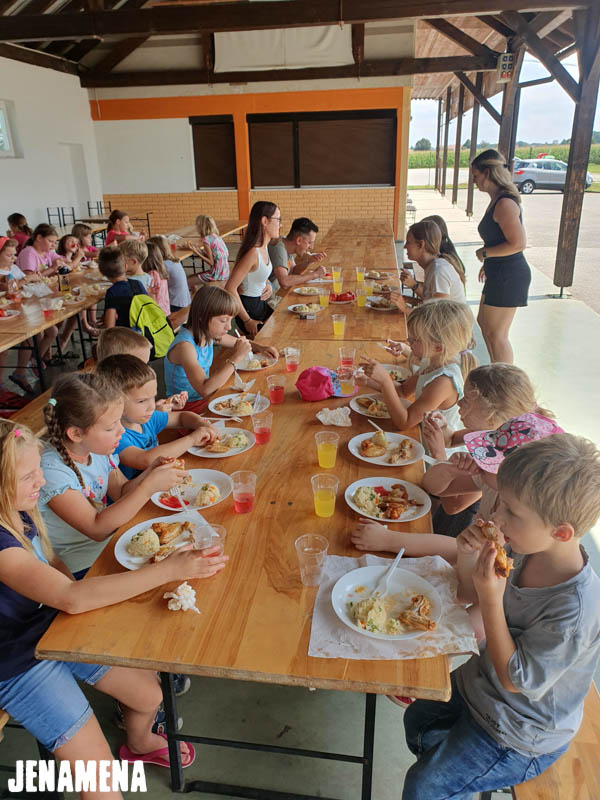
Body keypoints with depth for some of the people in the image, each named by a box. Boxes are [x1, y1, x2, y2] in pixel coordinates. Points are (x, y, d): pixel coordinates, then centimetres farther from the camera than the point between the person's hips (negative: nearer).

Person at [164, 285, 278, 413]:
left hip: (205, 400, 8)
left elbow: (236, 342, 20)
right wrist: (236, 358, -33)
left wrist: (260, 348, 0)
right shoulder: (184, 346, -26)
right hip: (189, 407, -8)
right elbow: (205, 390, -37)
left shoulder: (208, 333, -1)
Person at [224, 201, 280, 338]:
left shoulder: (264, 247, 3)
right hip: (249, 308, -9)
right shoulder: (253, 253, -26)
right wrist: (247, 321, -23)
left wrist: (268, 285, 0)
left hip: (261, 305, 9)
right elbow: (230, 288, -28)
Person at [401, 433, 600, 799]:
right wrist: (469, 558, -23)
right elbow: (468, 595, -2)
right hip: (483, 683, 7)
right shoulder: (527, 550, -19)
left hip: (519, 735, -6)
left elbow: (514, 680, -25)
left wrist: (491, 599, -34)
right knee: (418, 722, 25)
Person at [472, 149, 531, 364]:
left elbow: (518, 243, -25)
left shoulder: (505, 203, -20)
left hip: (509, 276, -11)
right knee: (484, 323, 21)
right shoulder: (497, 200, 11)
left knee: (496, 334, -3)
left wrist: (485, 253, -15)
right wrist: (487, 263, 21)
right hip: (499, 274, 11)